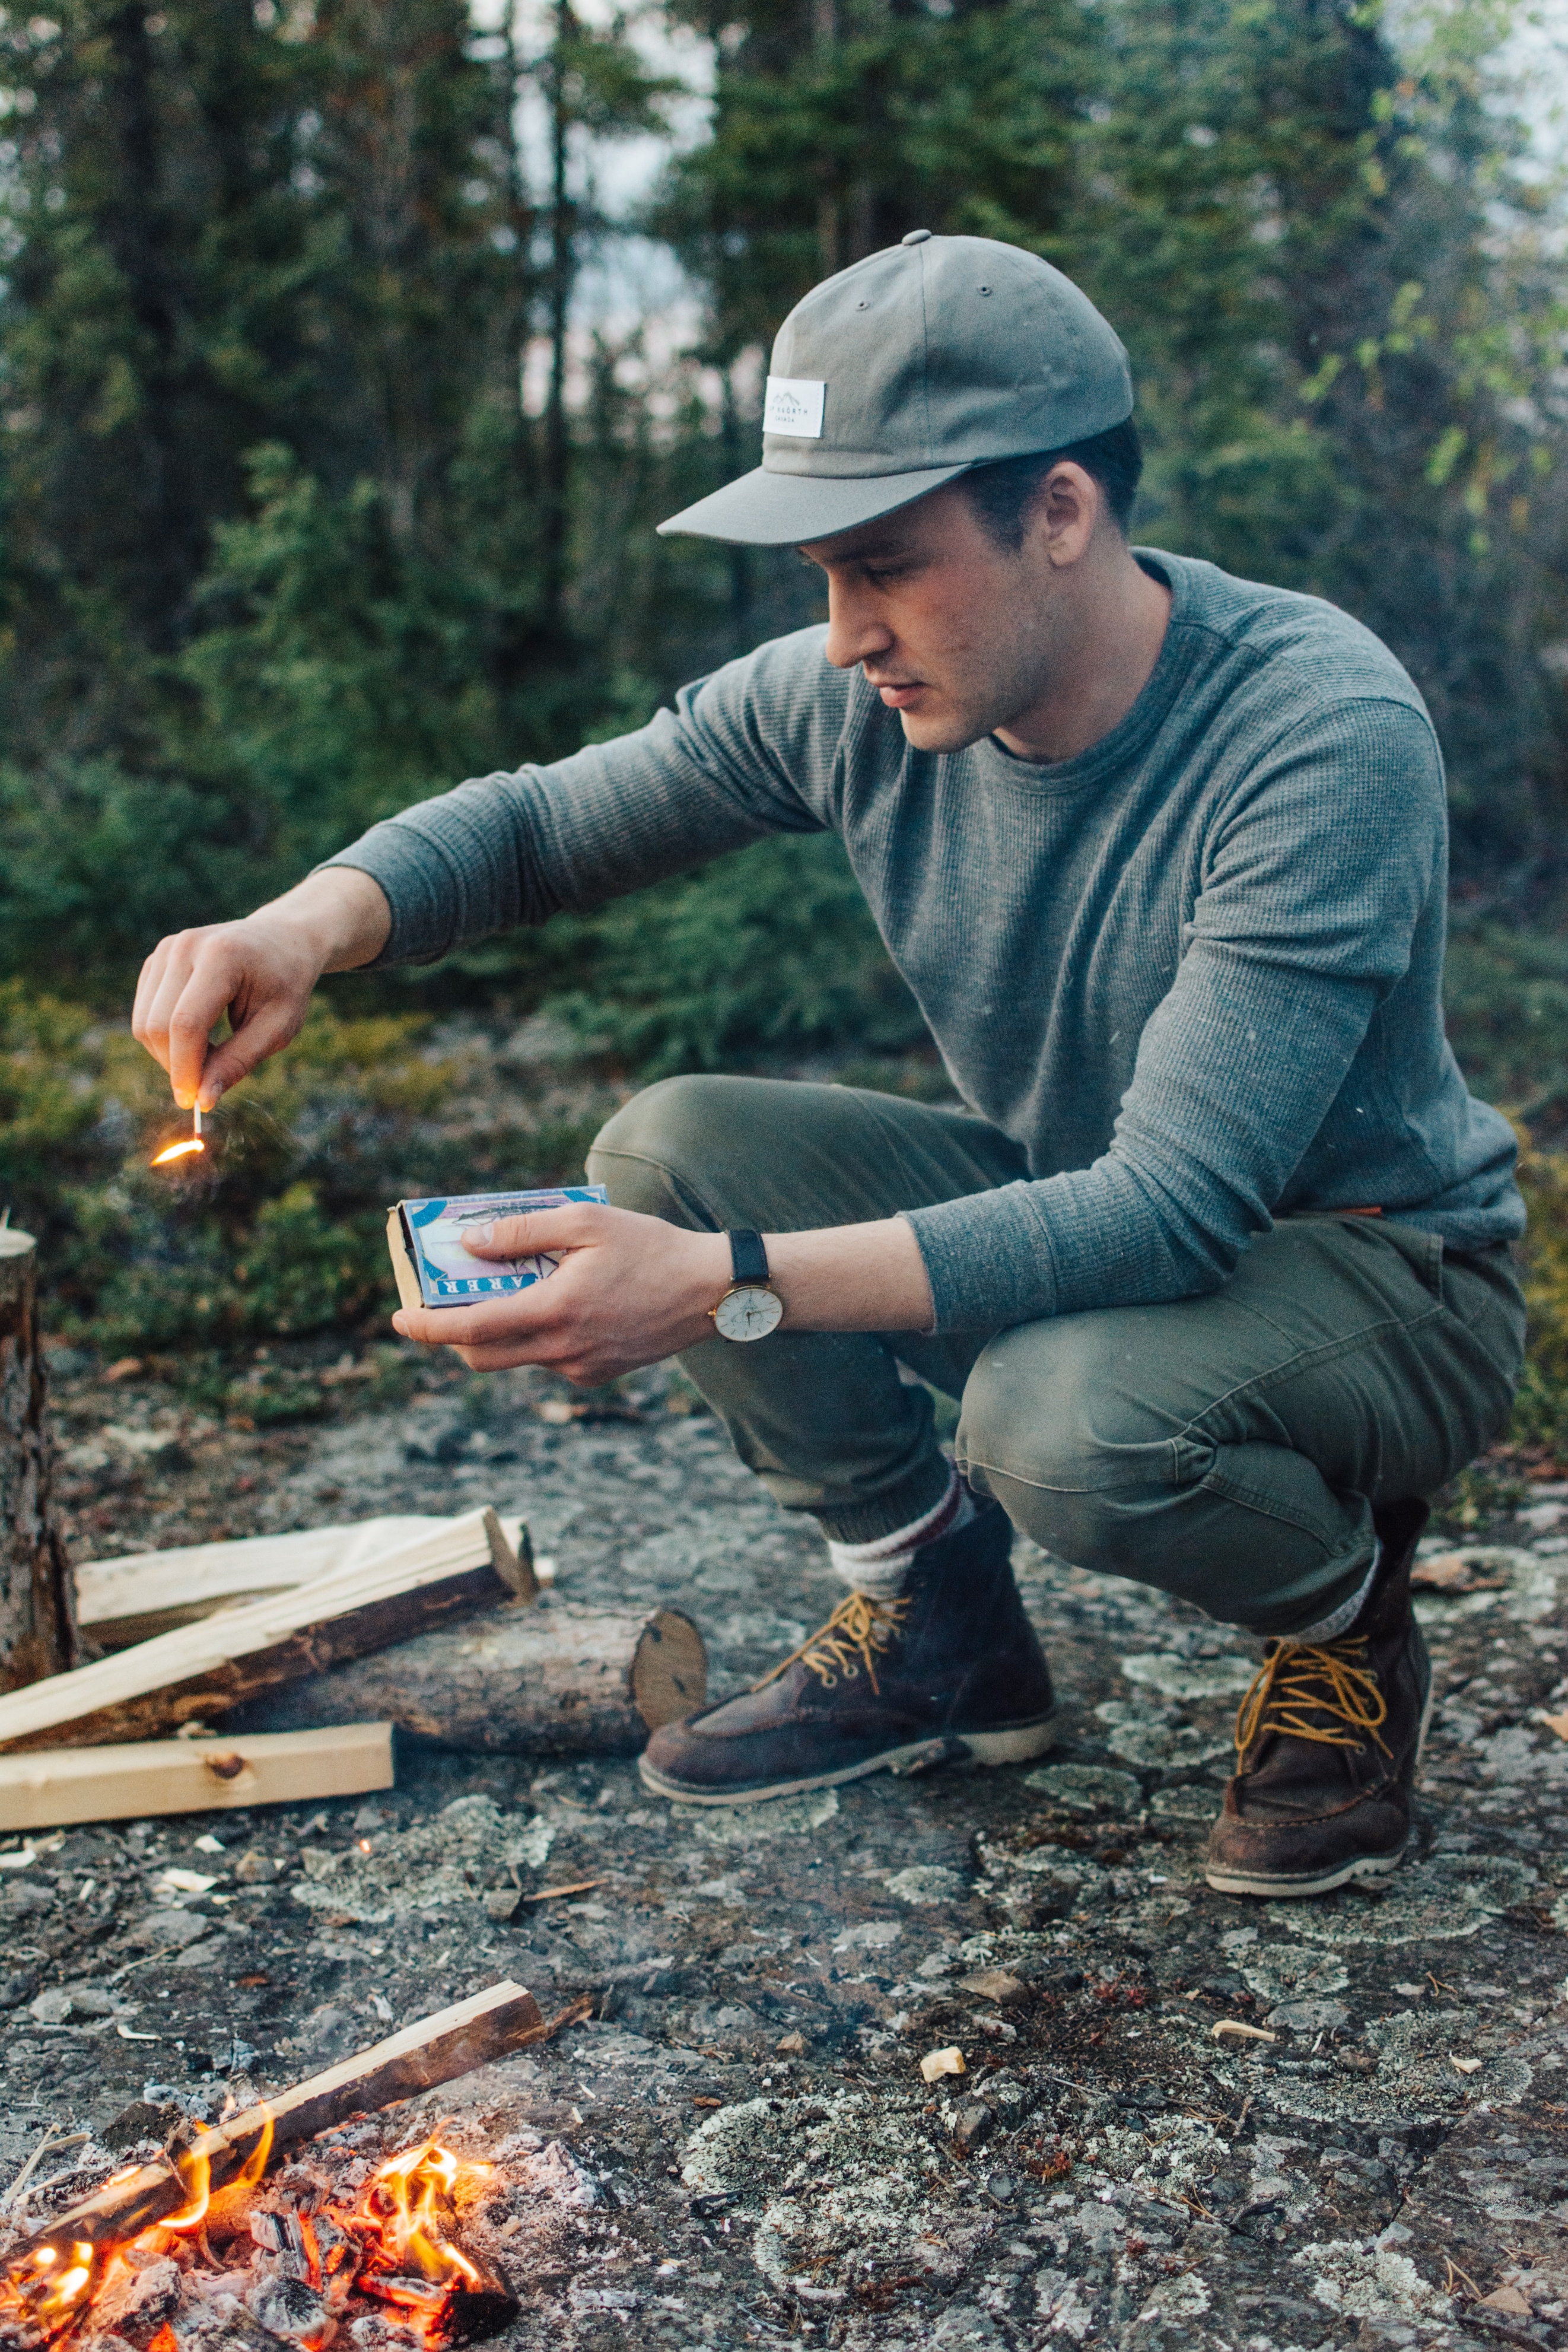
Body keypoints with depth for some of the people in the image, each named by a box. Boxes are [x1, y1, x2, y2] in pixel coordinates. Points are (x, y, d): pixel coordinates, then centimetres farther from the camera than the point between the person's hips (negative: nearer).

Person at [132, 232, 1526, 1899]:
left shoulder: (1324, 732, -29)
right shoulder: (856, 699, -11)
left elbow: (1171, 1213, -35)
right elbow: (535, 824, 0)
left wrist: (728, 1289, -43)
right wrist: (311, 919, -23)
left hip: (1375, 1264, -5)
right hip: (1065, 1210, 6)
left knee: (1058, 1420, -37)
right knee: (665, 1151, -13)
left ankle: (1345, 1611, 0)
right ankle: (938, 1626, 5)